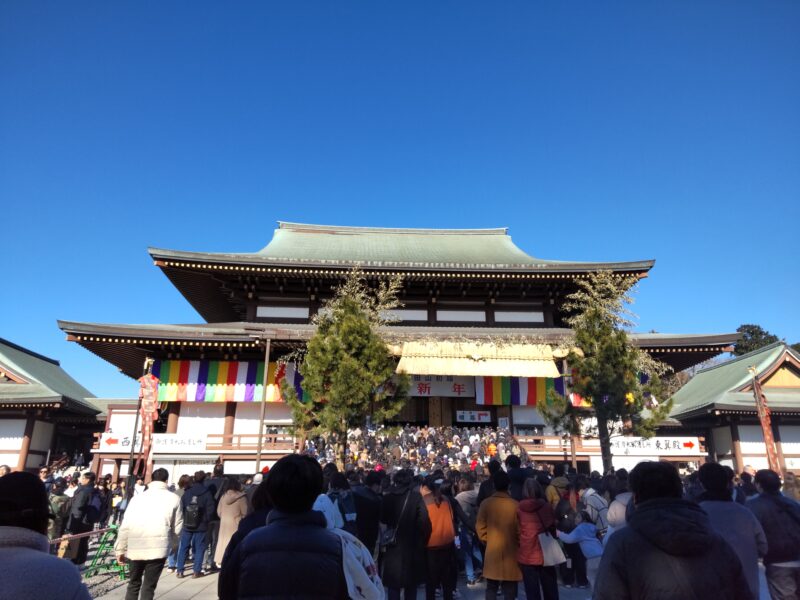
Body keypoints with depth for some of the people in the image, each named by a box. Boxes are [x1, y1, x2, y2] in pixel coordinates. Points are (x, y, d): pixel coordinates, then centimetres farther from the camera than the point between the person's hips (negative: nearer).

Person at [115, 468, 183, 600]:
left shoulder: (137, 497, 9)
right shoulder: (174, 499, 4)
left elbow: (125, 526, 4)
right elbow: (177, 528, 5)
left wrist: (120, 549, 11)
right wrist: (171, 545, 20)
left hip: (135, 547, 3)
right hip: (158, 548, -2)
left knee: (134, 583, 21)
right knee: (148, 587, 6)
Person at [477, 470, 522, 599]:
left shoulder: (486, 504, -10)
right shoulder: (515, 505, -15)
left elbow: (480, 527, -5)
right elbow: (519, 529, -8)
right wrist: (519, 543, 10)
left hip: (492, 550, 1)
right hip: (511, 550, -1)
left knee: (491, 587, 15)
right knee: (509, 589, 12)